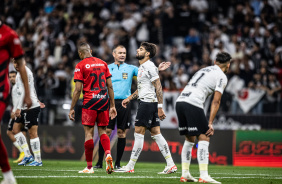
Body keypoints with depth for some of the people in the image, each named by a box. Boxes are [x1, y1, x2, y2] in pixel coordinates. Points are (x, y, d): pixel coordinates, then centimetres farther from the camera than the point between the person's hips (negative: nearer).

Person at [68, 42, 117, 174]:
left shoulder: (80, 66, -2)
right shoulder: (102, 63, 12)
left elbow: (78, 89, -6)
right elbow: (110, 86, 11)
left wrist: (72, 108, 0)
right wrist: (112, 106, 15)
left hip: (90, 101, -4)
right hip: (104, 100, 4)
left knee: (88, 133, 0)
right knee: (102, 131, 11)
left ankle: (89, 167, 1)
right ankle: (108, 154, -16)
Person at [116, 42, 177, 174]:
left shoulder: (149, 67, -12)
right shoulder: (141, 67, 19)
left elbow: (158, 88, -16)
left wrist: (160, 107, -20)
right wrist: (129, 98, 25)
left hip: (148, 102, -10)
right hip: (145, 102, 10)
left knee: (139, 133, -6)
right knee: (156, 133, 7)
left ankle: (130, 167, -3)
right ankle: (170, 164, 4)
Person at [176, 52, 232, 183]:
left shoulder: (204, 70, 29)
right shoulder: (221, 76, 6)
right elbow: (216, 101, -2)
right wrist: (210, 123, -3)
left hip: (180, 100, 8)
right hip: (193, 103, -8)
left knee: (189, 139, 18)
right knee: (204, 138, -5)